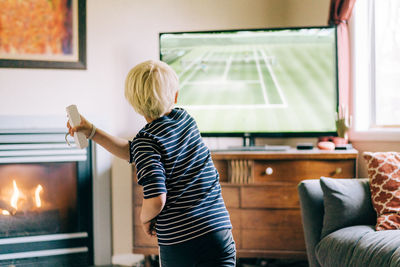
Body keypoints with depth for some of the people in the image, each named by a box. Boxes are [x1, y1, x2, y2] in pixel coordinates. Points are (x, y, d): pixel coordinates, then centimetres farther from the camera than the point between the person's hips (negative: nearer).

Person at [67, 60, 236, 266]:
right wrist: (91, 132, 17)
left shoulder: (146, 140, -12)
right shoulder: (184, 119, 7)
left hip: (177, 244, -4)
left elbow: (156, 200, -22)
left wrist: (145, 218, 1)